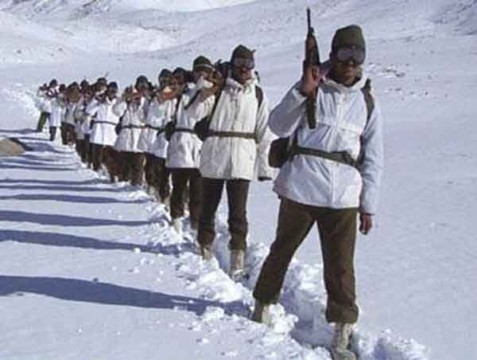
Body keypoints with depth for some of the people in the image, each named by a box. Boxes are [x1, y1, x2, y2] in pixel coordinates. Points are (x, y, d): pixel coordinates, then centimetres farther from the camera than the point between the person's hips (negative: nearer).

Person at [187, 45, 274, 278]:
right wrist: (205, 94, -21)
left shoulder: (258, 95, 7)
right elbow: (196, 114, -5)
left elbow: (264, 133, 7)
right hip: (213, 156, 1)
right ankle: (205, 247, 28)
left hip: (242, 160, 0)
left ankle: (237, 255, 0)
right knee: (208, 205, 12)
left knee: (238, 211, -5)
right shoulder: (218, 89, 3)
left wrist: (265, 167, 4)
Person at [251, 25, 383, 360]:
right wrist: (303, 91, -19)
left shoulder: (367, 103, 9)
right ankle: (264, 304, 35)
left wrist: (369, 205, 8)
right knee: (282, 250, 14)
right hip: (300, 187, -1)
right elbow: (279, 126, -7)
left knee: (341, 264, -1)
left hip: (344, 196, 1)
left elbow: (373, 159, 12)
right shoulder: (311, 88, 2)